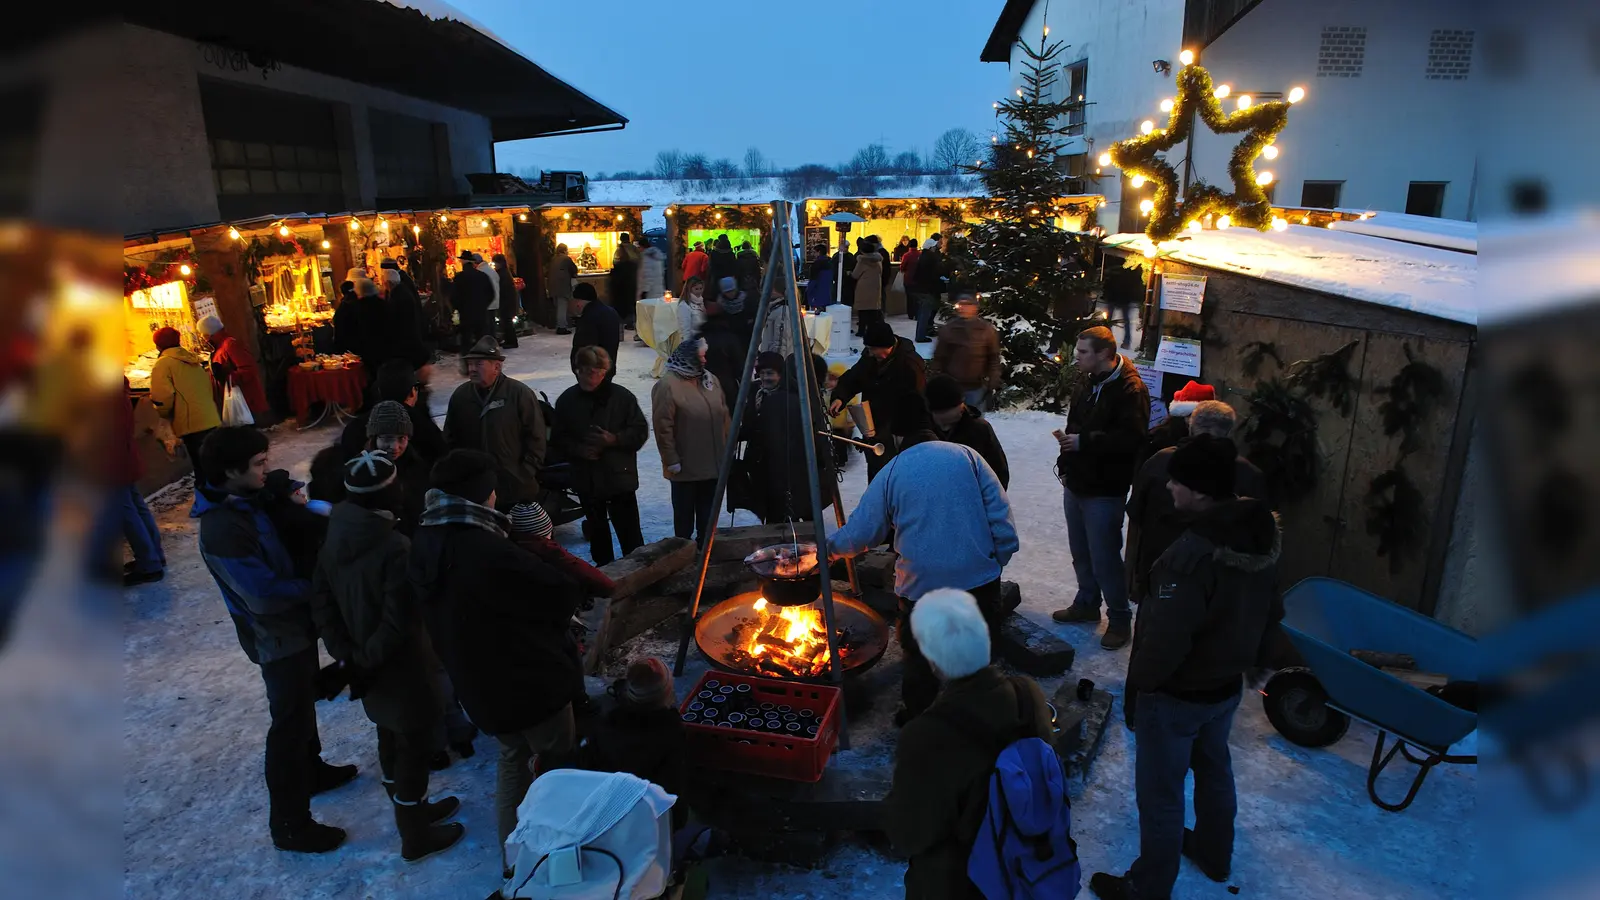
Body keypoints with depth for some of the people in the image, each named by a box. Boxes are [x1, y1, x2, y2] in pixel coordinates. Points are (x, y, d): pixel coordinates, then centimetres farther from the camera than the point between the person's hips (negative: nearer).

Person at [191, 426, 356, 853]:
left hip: (294, 624, 9)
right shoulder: (222, 530, -29)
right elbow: (265, 594, -29)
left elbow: (282, 554, 12)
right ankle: (289, 825, 16)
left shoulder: (250, 500, -2)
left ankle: (310, 769, 48)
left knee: (302, 705, 26)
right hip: (277, 637, -9)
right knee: (289, 722, 2)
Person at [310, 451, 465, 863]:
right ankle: (415, 836, 26)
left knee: (390, 737, 24)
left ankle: (412, 810, 44)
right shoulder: (394, 548, -30)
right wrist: (367, 657, -13)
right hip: (400, 667, -8)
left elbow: (321, 600, 1)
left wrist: (346, 651, 0)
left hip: (368, 665, 8)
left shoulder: (336, 536, -5)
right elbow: (399, 622, -28)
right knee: (413, 746, 10)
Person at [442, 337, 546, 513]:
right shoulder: (460, 396, 3)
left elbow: (535, 438, -7)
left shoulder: (520, 394, -10)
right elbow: (450, 440, 11)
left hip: (518, 490, -3)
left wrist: (526, 474, -10)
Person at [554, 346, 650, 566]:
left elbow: (640, 431, -5)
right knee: (596, 528, 20)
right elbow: (560, 438, 6)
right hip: (586, 478, 4)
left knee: (629, 529, -1)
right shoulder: (567, 400, 1)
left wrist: (615, 440, -20)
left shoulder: (622, 396, -9)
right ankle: (603, 566, 36)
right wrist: (578, 449, -13)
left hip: (620, 476, -4)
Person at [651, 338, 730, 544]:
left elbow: (724, 416, 14)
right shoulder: (668, 385, -13)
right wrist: (671, 460, -16)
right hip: (685, 467, -6)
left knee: (708, 517, 17)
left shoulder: (711, 380, 9)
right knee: (684, 516, 9)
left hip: (713, 464, 6)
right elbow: (663, 427, -15)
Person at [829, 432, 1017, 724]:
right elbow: (1000, 513, -2)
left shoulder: (891, 472, 6)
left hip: (921, 581, -1)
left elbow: (861, 532, 6)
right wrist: (999, 560, 6)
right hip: (979, 574, 2)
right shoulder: (965, 454, 7)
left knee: (921, 656, 15)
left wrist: (831, 547, 24)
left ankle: (917, 719, 29)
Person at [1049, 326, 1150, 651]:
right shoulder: (1088, 383, 9)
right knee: (1081, 551, 19)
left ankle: (1119, 618, 16)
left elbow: (1131, 439, -27)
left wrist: (1083, 441, -25)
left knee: (1104, 557, -1)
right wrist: (1066, 464, 13)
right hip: (1077, 483, 8)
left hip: (1105, 490, -8)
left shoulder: (1130, 390, -19)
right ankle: (1087, 604, 37)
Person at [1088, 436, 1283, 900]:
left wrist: (1137, 683, -11)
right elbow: (1271, 613, 6)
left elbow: (1166, 639, -29)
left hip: (1176, 695, -8)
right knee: (1214, 768, 29)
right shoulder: (1263, 535, -7)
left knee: (1160, 791, 10)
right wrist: (1246, 659, 19)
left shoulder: (1193, 553, -35)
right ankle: (1215, 854, 52)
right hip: (1228, 685, 8)